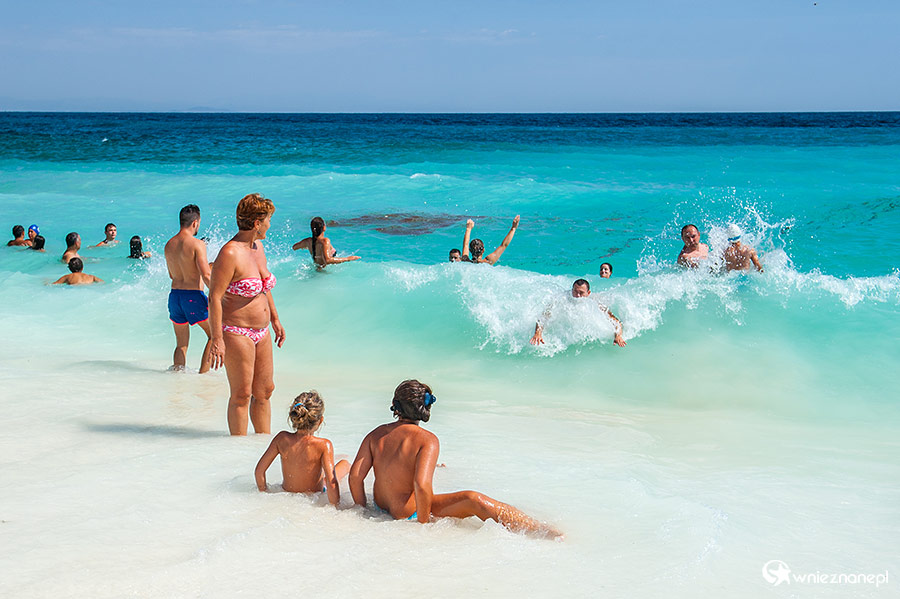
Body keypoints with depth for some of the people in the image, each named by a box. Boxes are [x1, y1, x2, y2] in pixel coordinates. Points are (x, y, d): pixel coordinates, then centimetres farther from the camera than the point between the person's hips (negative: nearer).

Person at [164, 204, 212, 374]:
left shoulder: (169, 245, 8)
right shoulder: (197, 244, -13)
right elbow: (206, 276, -21)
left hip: (175, 295, 6)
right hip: (194, 296, -6)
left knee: (181, 344, 17)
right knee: (214, 335, 9)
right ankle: (203, 373, 2)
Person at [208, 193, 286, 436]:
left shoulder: (257, 247, 8)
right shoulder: (230, 254, -19)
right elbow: (214, 298, -19)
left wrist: (275, 320, 25)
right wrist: (216, 339, -22)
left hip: (260, 332, 9)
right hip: (236, 332, -9)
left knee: (264, 391, 14)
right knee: (242, 395, -1)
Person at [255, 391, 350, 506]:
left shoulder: (282, 439, -19)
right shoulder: (324, 445, -29)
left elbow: (259, 471, -13)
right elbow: (331, 484, -33)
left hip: (286, 494, 4)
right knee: (345, 464, 23)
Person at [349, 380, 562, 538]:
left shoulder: (375, 435, -3)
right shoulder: (428, 440, -19)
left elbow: (355, 475, -7)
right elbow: (421, 485, -31)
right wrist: (423, 524, -18)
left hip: (381, 507, 7)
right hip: (409, 515, -7)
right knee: (474, 501, -21)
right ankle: (539, 529, -28)